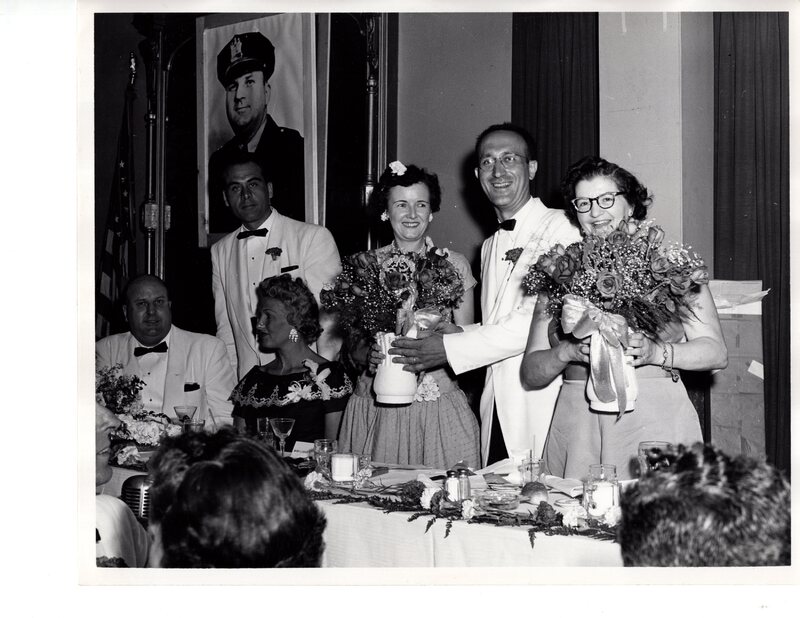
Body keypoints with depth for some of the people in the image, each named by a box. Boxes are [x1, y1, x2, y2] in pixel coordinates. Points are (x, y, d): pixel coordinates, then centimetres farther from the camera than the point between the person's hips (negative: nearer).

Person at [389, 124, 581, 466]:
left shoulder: (560, 227, -5)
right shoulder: (490, 246, 20)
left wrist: (451, 348, -11)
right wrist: (460, 333, 2)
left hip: (544, 403, -6)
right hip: (496, 410, 6)